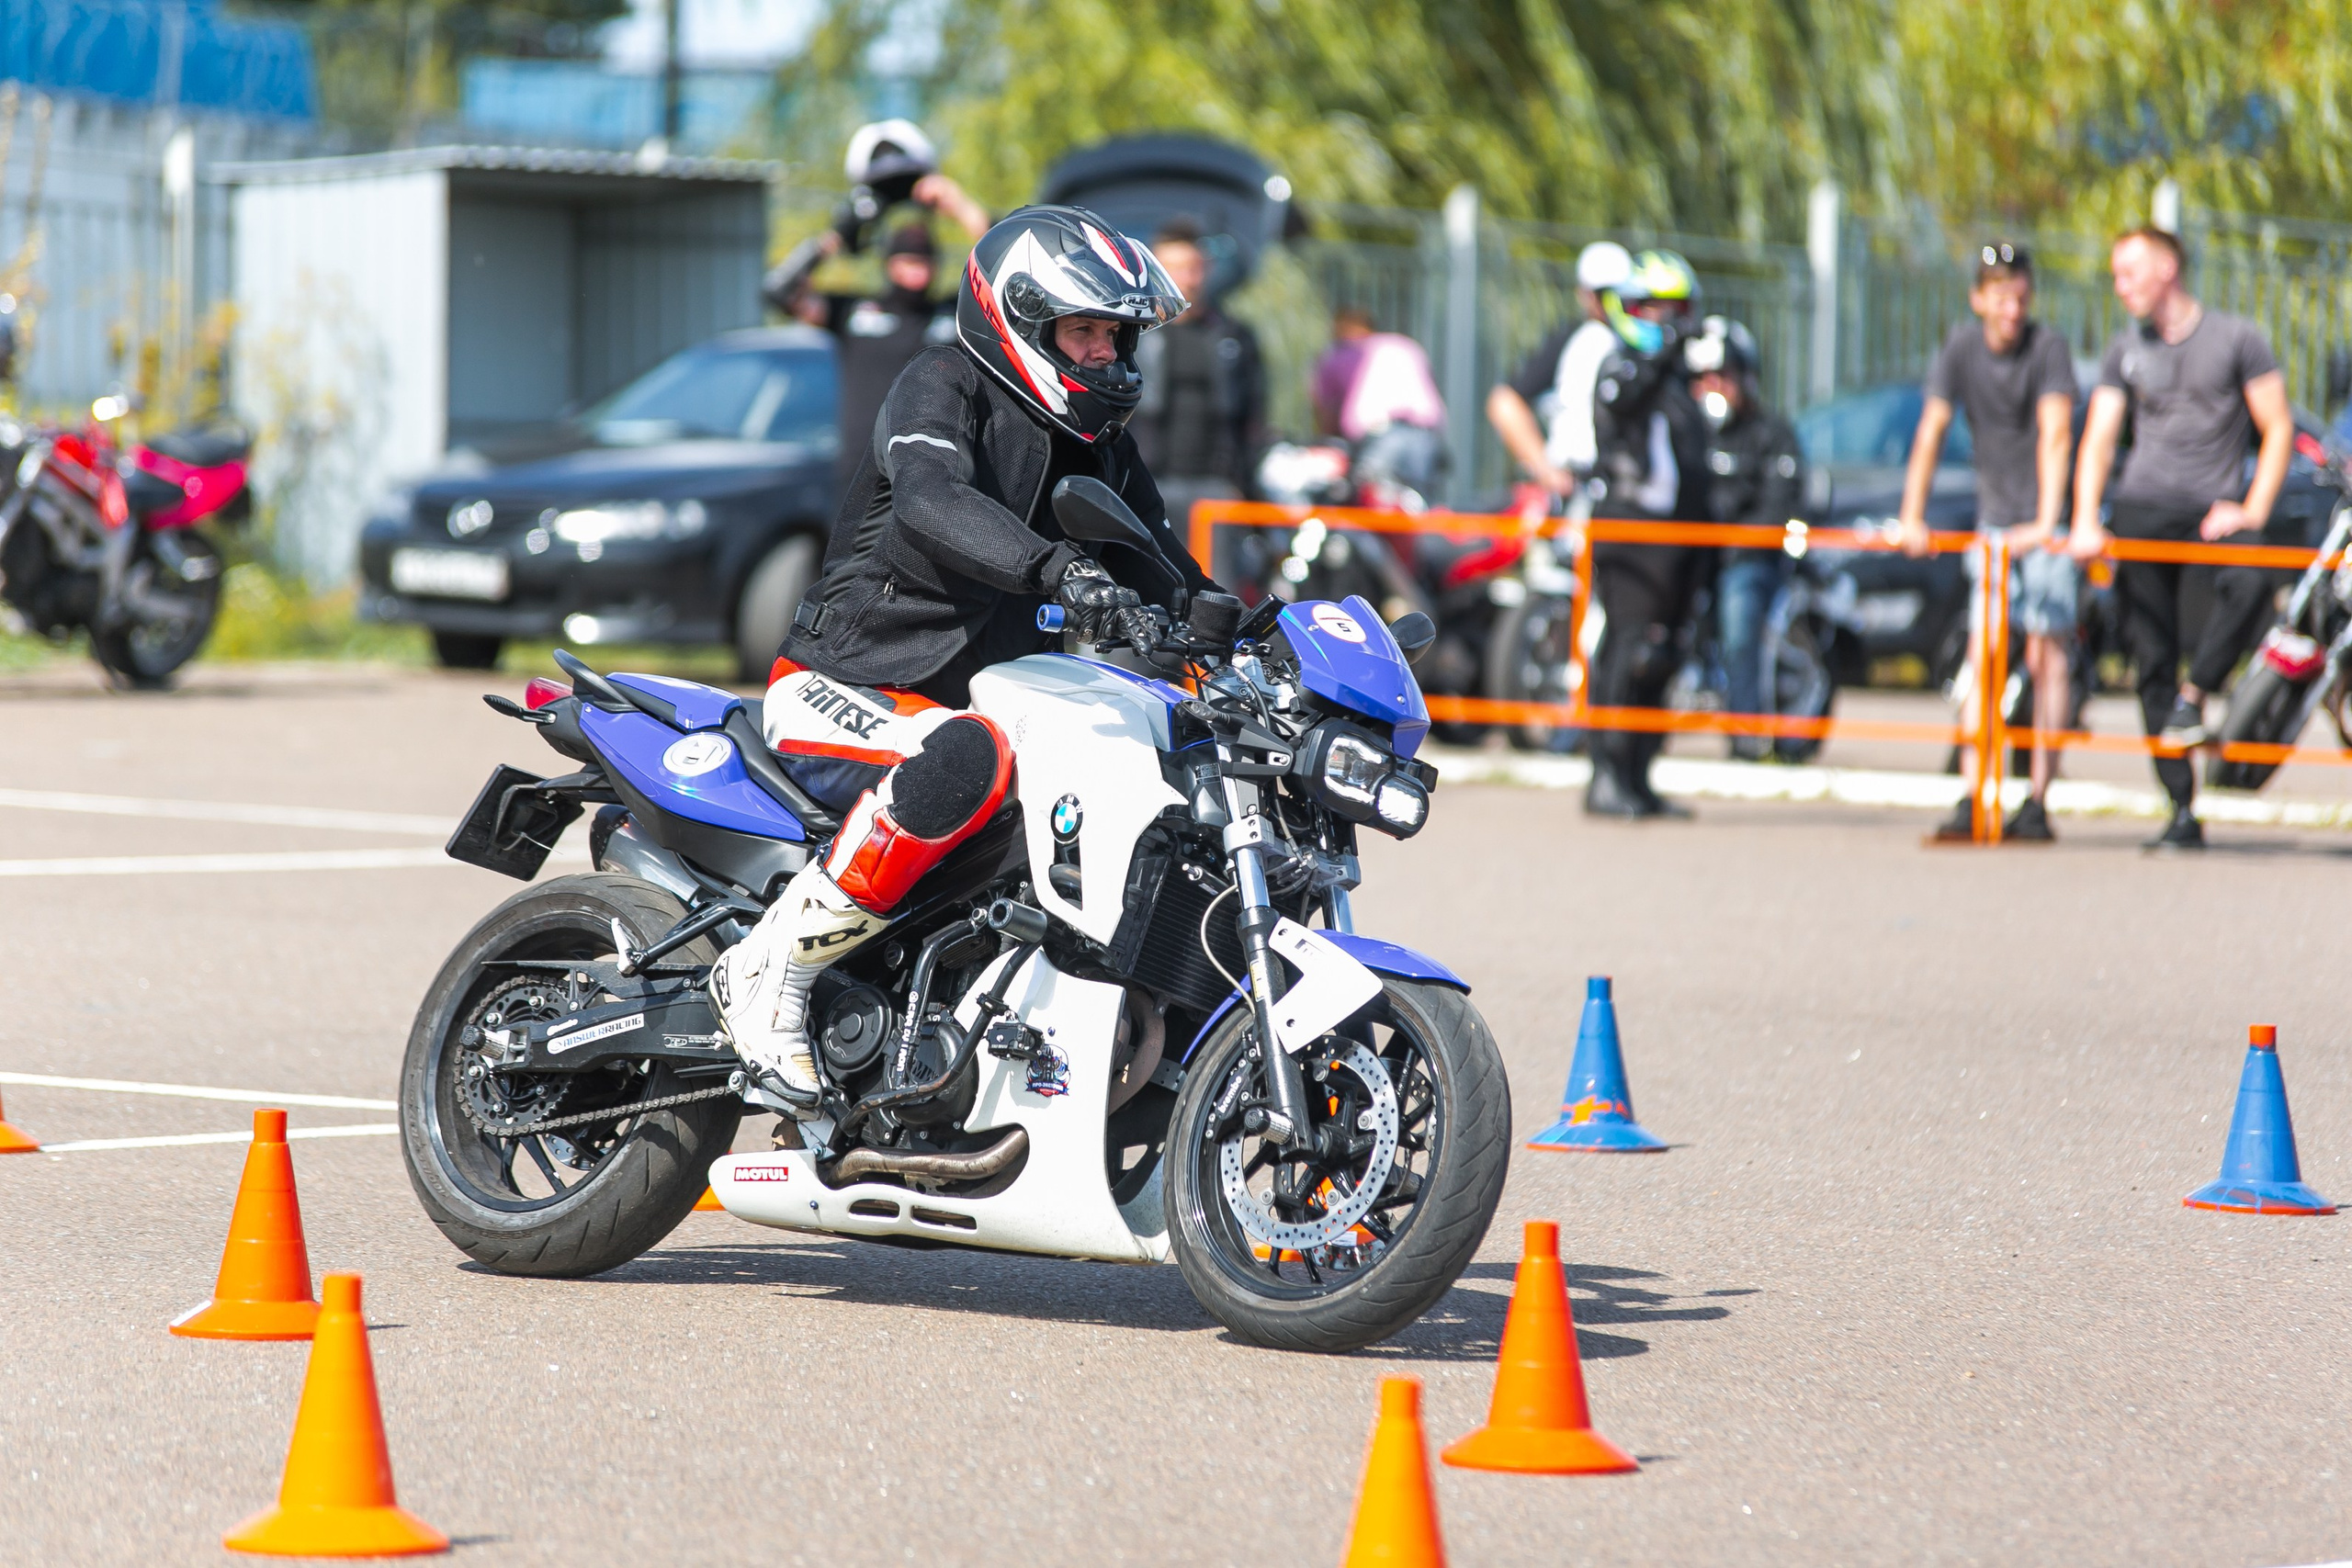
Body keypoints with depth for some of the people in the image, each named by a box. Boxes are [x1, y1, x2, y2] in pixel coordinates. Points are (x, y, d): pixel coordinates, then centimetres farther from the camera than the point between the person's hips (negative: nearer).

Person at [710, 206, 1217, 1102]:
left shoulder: (1100, 447, 15)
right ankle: (771, 973, -31)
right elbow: (930, 500, -33)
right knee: (967, 759, -39)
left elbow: (1163, 572, 18)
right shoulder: (943, 387, -11)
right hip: (835, 692, -8)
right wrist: (1058, 571, -49)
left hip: (978, 691, 8)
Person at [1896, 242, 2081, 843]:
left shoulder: (2047, 348, -15)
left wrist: (2046, 524, -32)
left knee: (2045, 654, -6)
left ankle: (2038, 804, -3)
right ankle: (1971, 800, -6)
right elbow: (1930, 432, -7)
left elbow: (2055, 436, -23)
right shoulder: (1961, 347, -4)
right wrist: (1912, 517, -16)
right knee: (1982, 652, -3)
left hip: (2047, 526, -3)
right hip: (1994, 516, 3)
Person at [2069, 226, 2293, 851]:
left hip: (2213, 508, -3)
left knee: (2250, 581, -36)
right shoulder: (2126, 351, 15)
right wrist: (2086, 523, -7)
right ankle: (2182, 811, 2)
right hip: (2142, 507, 3)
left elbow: (2278, 429, 3)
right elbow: (2098, 439, 8)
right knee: (2151, 659, -3)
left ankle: (2193, 698, -19)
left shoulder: (2237, 338, 4)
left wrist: (2251, 513, -9)